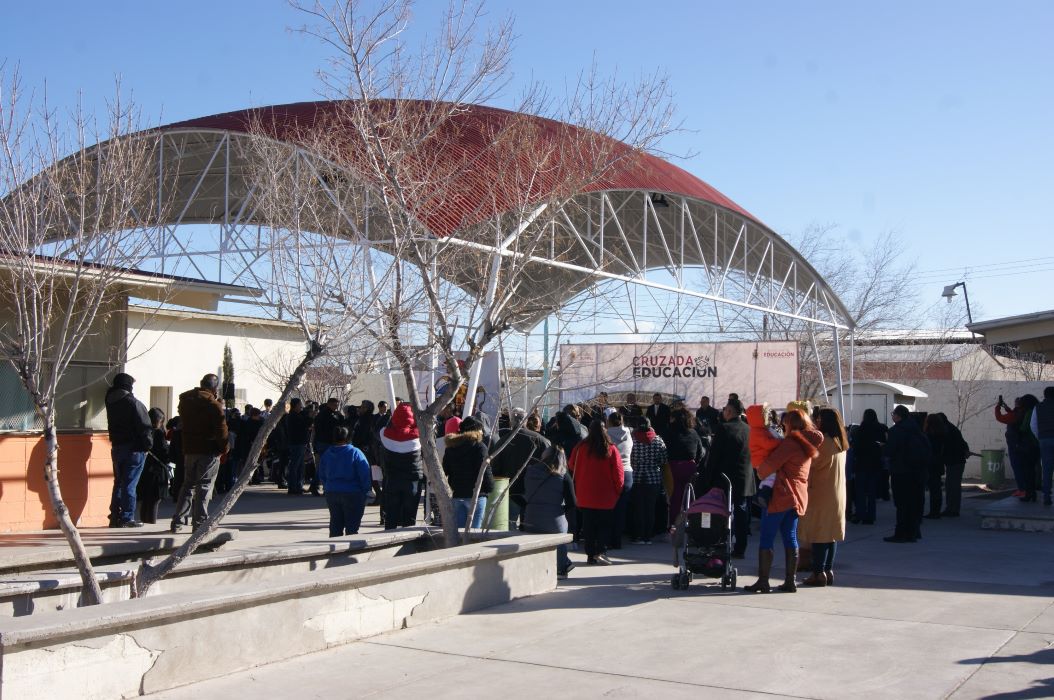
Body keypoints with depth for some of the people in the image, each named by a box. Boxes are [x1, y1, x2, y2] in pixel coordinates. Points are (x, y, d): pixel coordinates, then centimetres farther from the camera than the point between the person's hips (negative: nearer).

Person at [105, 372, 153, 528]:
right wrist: (147, 444, -7)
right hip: (134, 448, -7)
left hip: (116, 447, 7)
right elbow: (144, 426, -15)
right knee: (129, 484, -3)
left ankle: (115, 516, 15)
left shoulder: (110, 401, 7)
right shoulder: (134, 403, -14)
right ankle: (127, 518, -2)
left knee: (118, 482, 14)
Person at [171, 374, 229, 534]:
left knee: (188, 485, 14)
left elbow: (183, 423, 17)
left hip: (189, 449, 6)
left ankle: (177, 521, 12)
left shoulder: (185, 401, 8)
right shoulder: (214, 405, -12)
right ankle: (199, 522, -3)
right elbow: (221, 430, -12)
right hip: (209, 450, -6)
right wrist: (224, 449, -3)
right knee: (204, 486, -1)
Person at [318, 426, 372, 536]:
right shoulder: (355, 453, -12)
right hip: (352, 494, -5)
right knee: (352, 527, 0)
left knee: (335, 526, 12)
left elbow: (322, 476, 11)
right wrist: (365, 492, -6)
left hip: (331, 493, 5)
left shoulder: (327, 454, 4)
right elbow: (364, 474, -15)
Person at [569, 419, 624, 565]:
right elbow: (618, 472, -6)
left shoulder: (580, 448, -5)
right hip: (606, 497, -1)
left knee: (588, 525, 10)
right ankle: (600, 552, -4)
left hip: (585, 496, 2)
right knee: (604, 525, 7)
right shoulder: (611, 449, -9)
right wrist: (617, 490, 7)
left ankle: (590, 554, 11)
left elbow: (571, 466, 9)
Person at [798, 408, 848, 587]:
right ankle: (828, 571, 14)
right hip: (837, 495, 8)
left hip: (822, 494, -8)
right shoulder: (840, 443, 11)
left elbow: (810, 462, -14)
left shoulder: (824, 441, -16)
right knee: (831, 534, 11)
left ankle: (819, 573, -5)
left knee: (818, 534, -5)